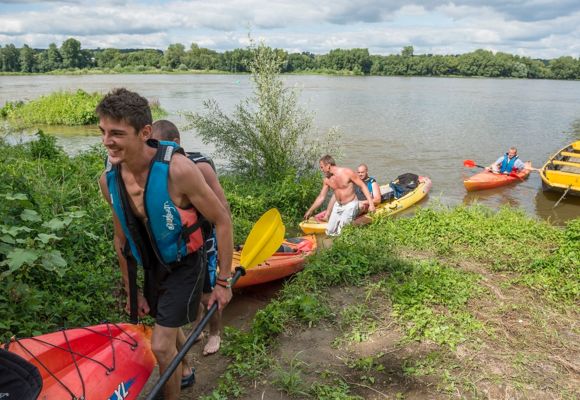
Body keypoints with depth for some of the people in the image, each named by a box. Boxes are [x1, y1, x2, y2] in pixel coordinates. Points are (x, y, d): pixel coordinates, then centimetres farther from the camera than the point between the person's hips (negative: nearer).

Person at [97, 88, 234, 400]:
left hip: (185, 266, -6)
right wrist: (132, 291, 9)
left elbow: (222, 221, -21)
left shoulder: (178, 170, -31)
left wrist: (224, 282, -16)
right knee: (169, 329, 27)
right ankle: (184, 372, 56)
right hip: (152, 268, 6)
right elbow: (122, 239, 2)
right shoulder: (108, 179, -11)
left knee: (161, 347, -4)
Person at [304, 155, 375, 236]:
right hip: (337, 206, 6)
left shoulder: (347, 172, -19)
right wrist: (310, 211, 11)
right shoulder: (326, 180, -3)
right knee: (329, 232, 5)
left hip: (350, 205, -6)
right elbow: (321, 197, 8)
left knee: (341, 233, -15)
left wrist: (371, 204, -20)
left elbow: (363, 186, -14)